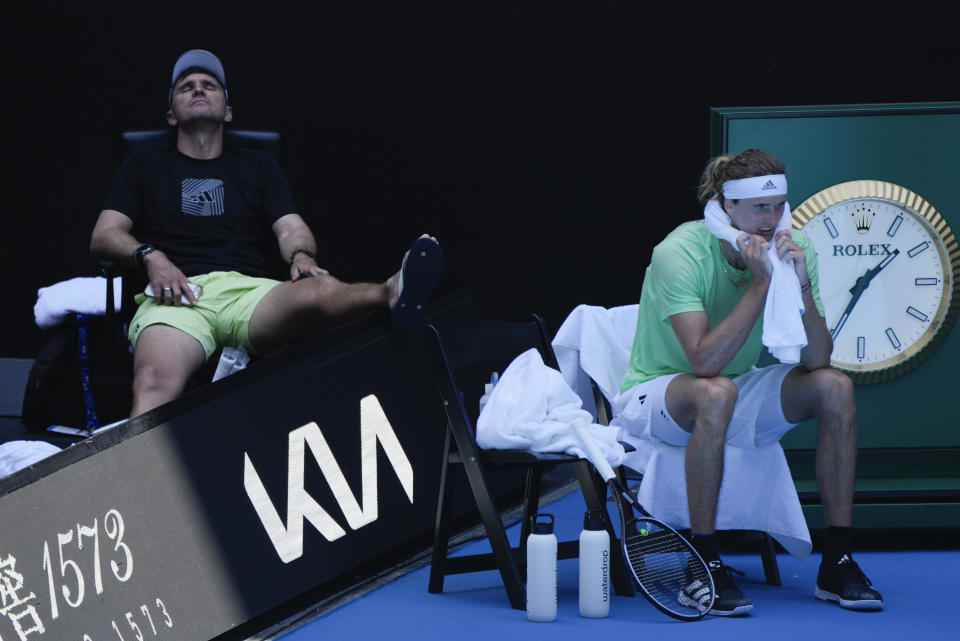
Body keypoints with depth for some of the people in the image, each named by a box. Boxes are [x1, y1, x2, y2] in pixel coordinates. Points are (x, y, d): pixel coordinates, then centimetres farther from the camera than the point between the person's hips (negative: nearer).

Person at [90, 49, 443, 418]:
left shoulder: (257, 166, 31)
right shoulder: (145, 163, 27)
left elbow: (290, 227, 16)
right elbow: (104, 236, 17)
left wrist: (301, 255, -10)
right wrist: (151, 256, -6)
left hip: (250, 291, 1)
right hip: (176, 299, 0)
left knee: (318, 293, -37)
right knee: (154, 380, -39)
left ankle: (392, 293, -67)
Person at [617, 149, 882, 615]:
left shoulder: (792, 248, -9)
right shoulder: (679, 253, -25)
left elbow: (816, 360, -14)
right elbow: (705, 362, -35)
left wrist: (801, 288, -28)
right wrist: (760, 284, -34)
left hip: (737, 392, 6)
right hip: (657, 393, -5)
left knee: (834, 388, -17)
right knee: (716, 393, -38)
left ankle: (837, 565, -12)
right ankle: (704, 568, -29)